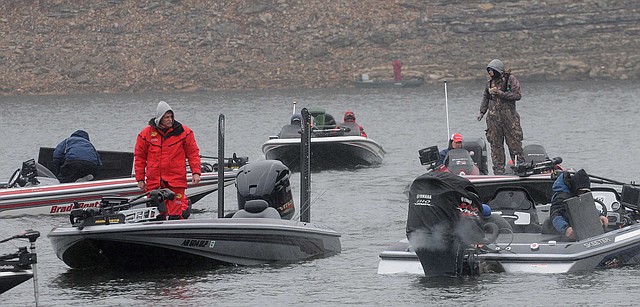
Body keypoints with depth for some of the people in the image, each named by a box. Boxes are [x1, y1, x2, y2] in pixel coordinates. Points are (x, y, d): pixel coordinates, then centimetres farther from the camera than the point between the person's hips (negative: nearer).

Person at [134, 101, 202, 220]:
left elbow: (193, 153, 8)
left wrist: (196, 172, -1)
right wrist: (140, 179, 9)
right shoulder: (146, 134, 4)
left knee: (175, 214, -7)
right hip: (154, 182, 1)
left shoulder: (183, 132, 2)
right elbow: (139, 157, 11)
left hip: (176, 180, -1)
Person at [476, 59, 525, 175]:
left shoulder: (510, 79, -3)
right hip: (493, 117, 5)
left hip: (509, 116, -5)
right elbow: (485, 97, 23)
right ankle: (498, 171, 6)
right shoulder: (490, 82, 13)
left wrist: (501, 94, -17)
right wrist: (482, 112, 14)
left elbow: (517, 95, -11)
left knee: (514, 143, -5)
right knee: (495, 145, 3)